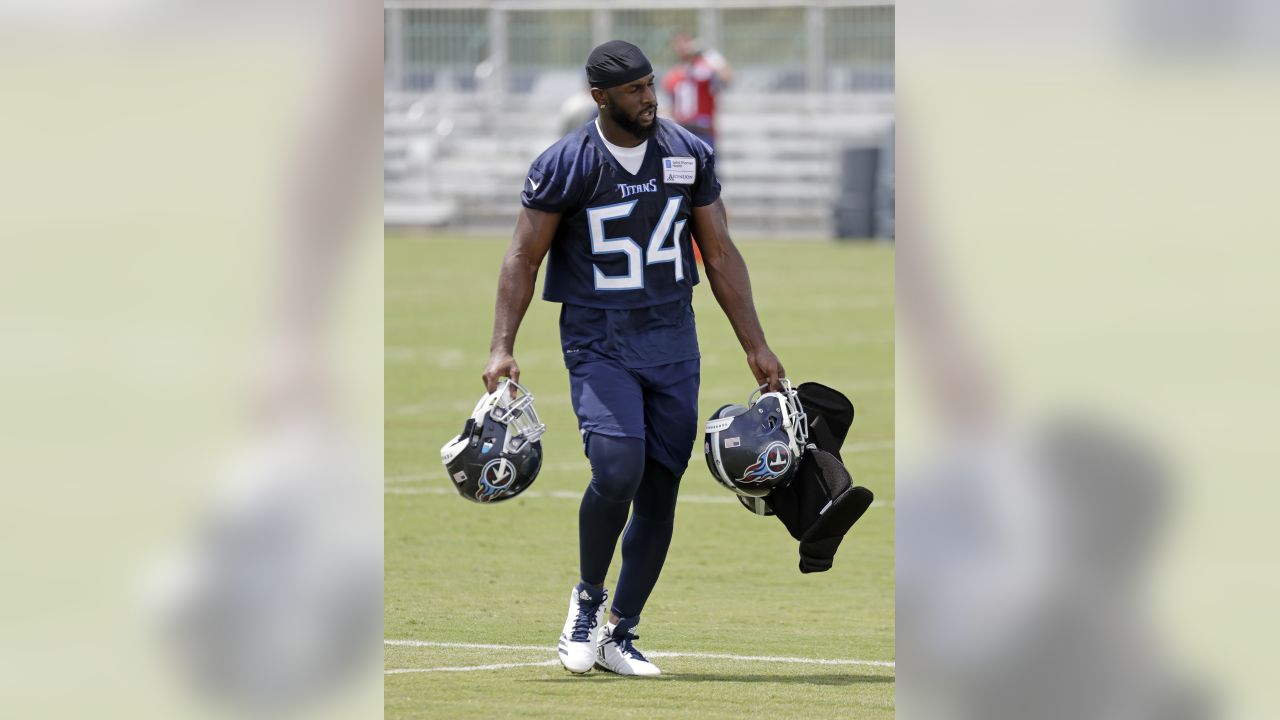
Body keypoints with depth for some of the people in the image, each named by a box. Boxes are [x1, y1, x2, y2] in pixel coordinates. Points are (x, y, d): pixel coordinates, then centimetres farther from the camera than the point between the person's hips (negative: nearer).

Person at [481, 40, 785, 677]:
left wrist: (755, 347, 8)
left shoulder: (689, 156, 4)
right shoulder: (565, 165, -7)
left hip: (673, 339, 4)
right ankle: (587, 598, 4)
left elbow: (720, 254, 10)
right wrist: (503, 347, -14)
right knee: (617, 471, -22)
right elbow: (524, 256, -4)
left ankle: (618, 634, 15)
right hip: (598, 342, -4)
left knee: (660, 491, 2)